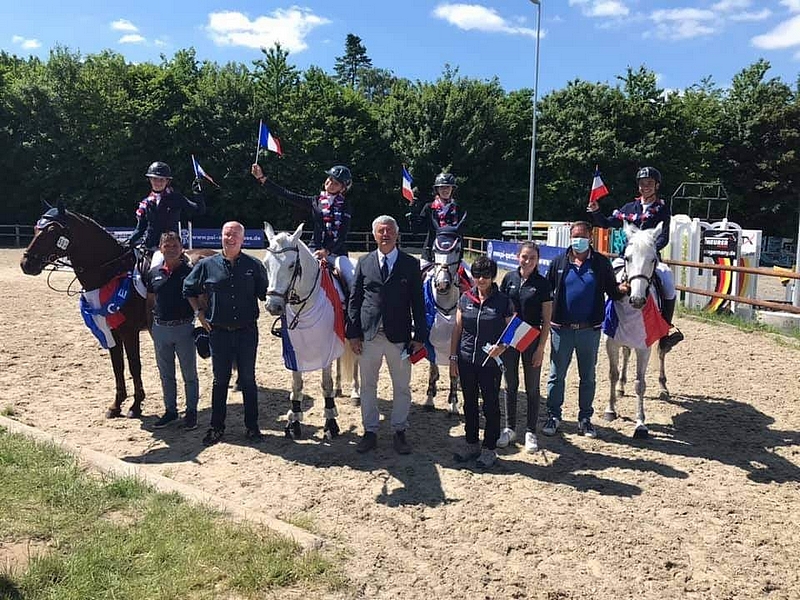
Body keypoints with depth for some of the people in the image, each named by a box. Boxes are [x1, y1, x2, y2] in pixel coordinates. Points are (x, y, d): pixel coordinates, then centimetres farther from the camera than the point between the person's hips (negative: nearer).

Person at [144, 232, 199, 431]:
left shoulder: (189, 272, -6)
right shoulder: (154, 273, 5)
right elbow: (150, 302, 12)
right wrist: (150, 325, 6)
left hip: (184, 328, -4)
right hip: (160, 330, 4)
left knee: (189, 374, 6)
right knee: (165, 374, 14)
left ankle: (191, 411, 18)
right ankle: (170, 410, 27)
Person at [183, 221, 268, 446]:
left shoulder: (254, 265, 0)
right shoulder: (207, 265, 1)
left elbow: (265, 293, 10)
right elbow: (189, 289, 13)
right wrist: (200, 313, 6)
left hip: (247, 331, 0)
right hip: (219, 332, 1)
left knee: (248, 379, 8)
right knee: (220, 380, 10)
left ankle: (252, 426, 20)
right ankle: (216, 427, 21)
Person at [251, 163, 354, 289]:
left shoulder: (345, 205, 3)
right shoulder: (315, 201, 9)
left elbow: (342, 235, -6)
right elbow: (285, 194, 6)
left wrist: (327, 251, -20)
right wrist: (262, 178, 0)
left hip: (336, 252, -2)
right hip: (315, 249, 2)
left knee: (353, 279, -21)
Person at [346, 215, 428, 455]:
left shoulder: (411, 264, 0)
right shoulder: (364, 262, 4)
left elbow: (418, 303, -1)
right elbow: (354, 300, 4)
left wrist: (419, 336, -5)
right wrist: (353, 333, -2)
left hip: (399, 336, -1)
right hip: (368, 336, 1)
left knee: (402, 387, 10)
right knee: (368, 387, 12)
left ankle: (399, 432, 26)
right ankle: (370, 432, 27)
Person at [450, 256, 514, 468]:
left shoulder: (503, 301, -6)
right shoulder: (465, 298, 3)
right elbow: (457, 329, 8)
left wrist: (501, 347, -21)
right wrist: (453, 358, 5)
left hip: (490, 362, -3)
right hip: (466, 361, 3)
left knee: (491, 405, 8)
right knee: (469, 404, 14)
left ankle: (490, 449, 22)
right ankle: (471, 444, 30)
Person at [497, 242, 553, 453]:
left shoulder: (542, 284, -6)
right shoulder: (509, 278, 0)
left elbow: (546, 321, -4)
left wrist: (541, 348, -9)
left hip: (532, 341, -2)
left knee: (532, 388, 7)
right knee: (510, 385, 12)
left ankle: (531, 432, 21)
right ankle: (510, 428, 26)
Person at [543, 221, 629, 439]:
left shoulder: (601, 263, 0)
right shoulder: (559, 262, 1)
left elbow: (611, 292, 3)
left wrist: (621, 290, -20)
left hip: (589, 329, 0)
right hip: (562, 328, 0)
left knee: (588, 376, 11)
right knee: (556, 374, 8)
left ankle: (585, 418, 24)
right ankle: (553, 415, 22)